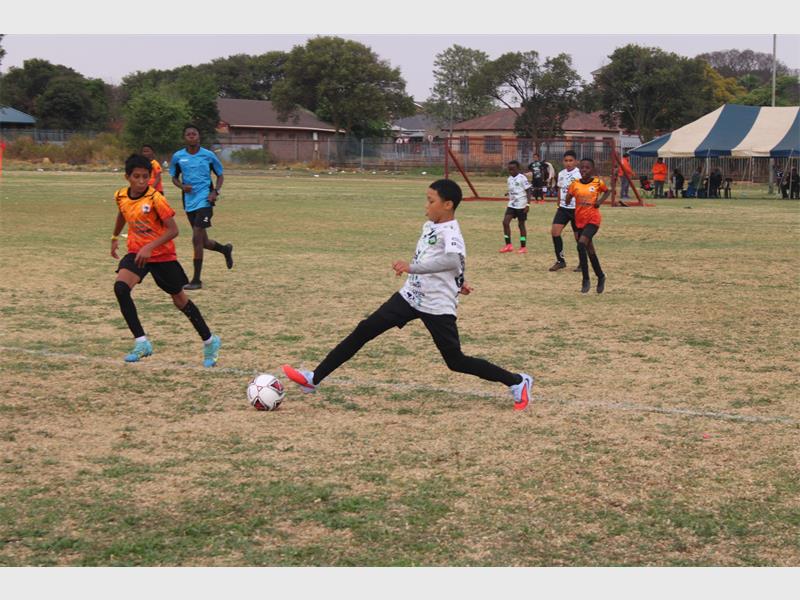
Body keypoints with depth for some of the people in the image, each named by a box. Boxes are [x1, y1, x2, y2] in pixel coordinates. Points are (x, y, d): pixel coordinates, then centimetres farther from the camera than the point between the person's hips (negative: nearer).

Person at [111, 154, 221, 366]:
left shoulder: (155, 199, -20)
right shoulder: (121, 196, -3)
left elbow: (173, 230, -21)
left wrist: (149, 247, -30)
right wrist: (115, 237, 32)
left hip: (162, 255, -4)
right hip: (136, 252, 4)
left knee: (180, 300, 8)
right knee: (120, 287, -23)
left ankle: (210, 342, 29)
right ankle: (141, 343, -18)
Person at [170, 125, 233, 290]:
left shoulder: (208, 155, -2)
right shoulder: (177, 157, 3)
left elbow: (220, 175, 9)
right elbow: (174, 177, 14)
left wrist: (215, 191, -8)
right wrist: (182, 186, -8)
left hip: (204, 200, -4)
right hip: (189, 202, 4)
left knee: (197, 239, -14)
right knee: (203, 242, 11)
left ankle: (196, 280, -7)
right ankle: (225, 249, 45)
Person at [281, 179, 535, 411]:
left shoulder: (450, 234, -21)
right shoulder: (429, 226, 6)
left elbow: (453, 259, -43)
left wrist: (412, 267, -48)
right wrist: (458, 280, 31)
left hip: (437, 306, -8)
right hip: (410, 296, 8)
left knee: (456, 361, -1)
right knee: (364, 330, 1)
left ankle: (517, 382, 16)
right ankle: (314, 379, 5)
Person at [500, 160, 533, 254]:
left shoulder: (522, 178, -12)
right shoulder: (509, 179, 9)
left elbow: (528, 191, -12)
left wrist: (528, 204, -19)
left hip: (521, 205, -6)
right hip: (511, 205, 6)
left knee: (521, 224, 1)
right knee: (505, 222, -6)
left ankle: (523, 247, 12)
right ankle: (508, 245, 1)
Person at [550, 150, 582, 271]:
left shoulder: (579, 174, -11)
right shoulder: (561, 174, 8)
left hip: (576, 209, -5)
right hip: (563, 208, 5)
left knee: (578, 236, 4)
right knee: (554, 231, -7)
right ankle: (560, 260, 5)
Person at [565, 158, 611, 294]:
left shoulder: (598, 182, -4)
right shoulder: (575, 184, 1)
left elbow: (607, 191, 14)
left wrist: (600, 201, -2)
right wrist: (569, 195, -19)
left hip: (593, 219, -4)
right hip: (580, 220, 4)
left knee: (581, 245, -23)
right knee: (590, 250, 12)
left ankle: (586, 280, -15)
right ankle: (600, 276, 31)